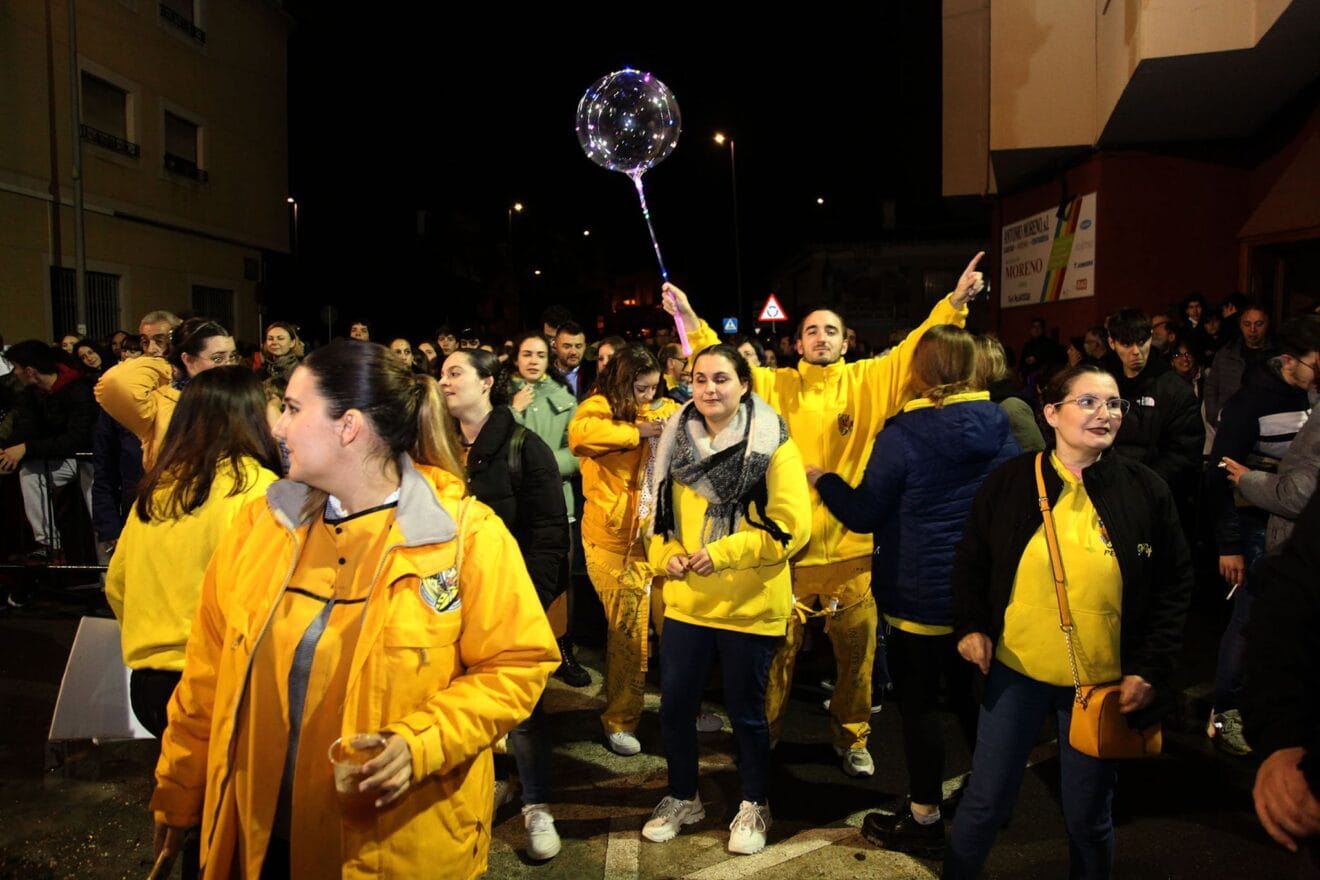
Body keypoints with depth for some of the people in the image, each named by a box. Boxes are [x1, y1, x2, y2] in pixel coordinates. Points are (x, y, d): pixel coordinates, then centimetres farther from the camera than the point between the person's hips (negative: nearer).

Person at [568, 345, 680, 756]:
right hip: (617, 539, -5)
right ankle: (620, 720, 19)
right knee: (628, 631, 1)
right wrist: (637, 431, -22)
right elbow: (579, 433, -26)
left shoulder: (661, 409, 12)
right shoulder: (599, 407, -5)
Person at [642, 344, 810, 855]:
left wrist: (722, 551, -20)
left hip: (750, 605, -4)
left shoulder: (772, 444, -10)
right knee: (674, 705, 13)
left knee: (745, 711, 10)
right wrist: (666, 555, -6)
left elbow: (791, 526, -15)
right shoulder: (676, 440, 5)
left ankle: (754, 807, 33)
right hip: (686, 600, 5)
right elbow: (660, 513, 13)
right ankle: (682, 799, 36)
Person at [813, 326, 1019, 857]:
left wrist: (821, 479, 4)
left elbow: (863, 514, -11)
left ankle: (924, 822, 17)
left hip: (921, 593, -6)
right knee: (973, 691, 22)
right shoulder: (998, 425, 0)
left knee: (918, 701, 6)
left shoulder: (903, 432, -16)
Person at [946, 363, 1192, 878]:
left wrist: (1150, 668, -4)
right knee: (986, 800, 9)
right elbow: (970, 562, 6)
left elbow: (1174, 586, 2)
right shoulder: (1009, 483, -5)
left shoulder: (1145, 491, -5)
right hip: (1015, 669, 0)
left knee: (1088, 814, 14)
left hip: (1103, 681, 0)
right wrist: (971, 626, -7)